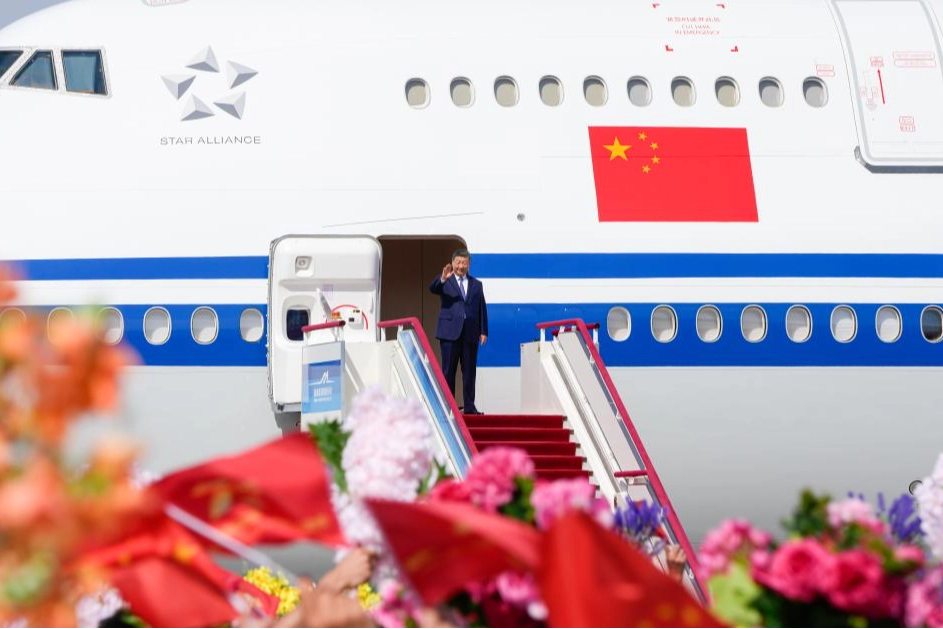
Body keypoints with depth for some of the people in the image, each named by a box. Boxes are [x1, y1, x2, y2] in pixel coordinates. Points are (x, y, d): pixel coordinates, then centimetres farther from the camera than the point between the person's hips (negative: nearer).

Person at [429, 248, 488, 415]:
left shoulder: (476, 285, 15)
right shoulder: (445, 282, 6)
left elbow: (482, 309, 13)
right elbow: (433, 289, -15)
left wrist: (483, 331, 5)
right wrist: (442, 279, -36)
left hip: (470, 333, 3)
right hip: (450, 332, -3)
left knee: (469, 371, 4)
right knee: (448, 371, -2)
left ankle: (469, 406, 6)